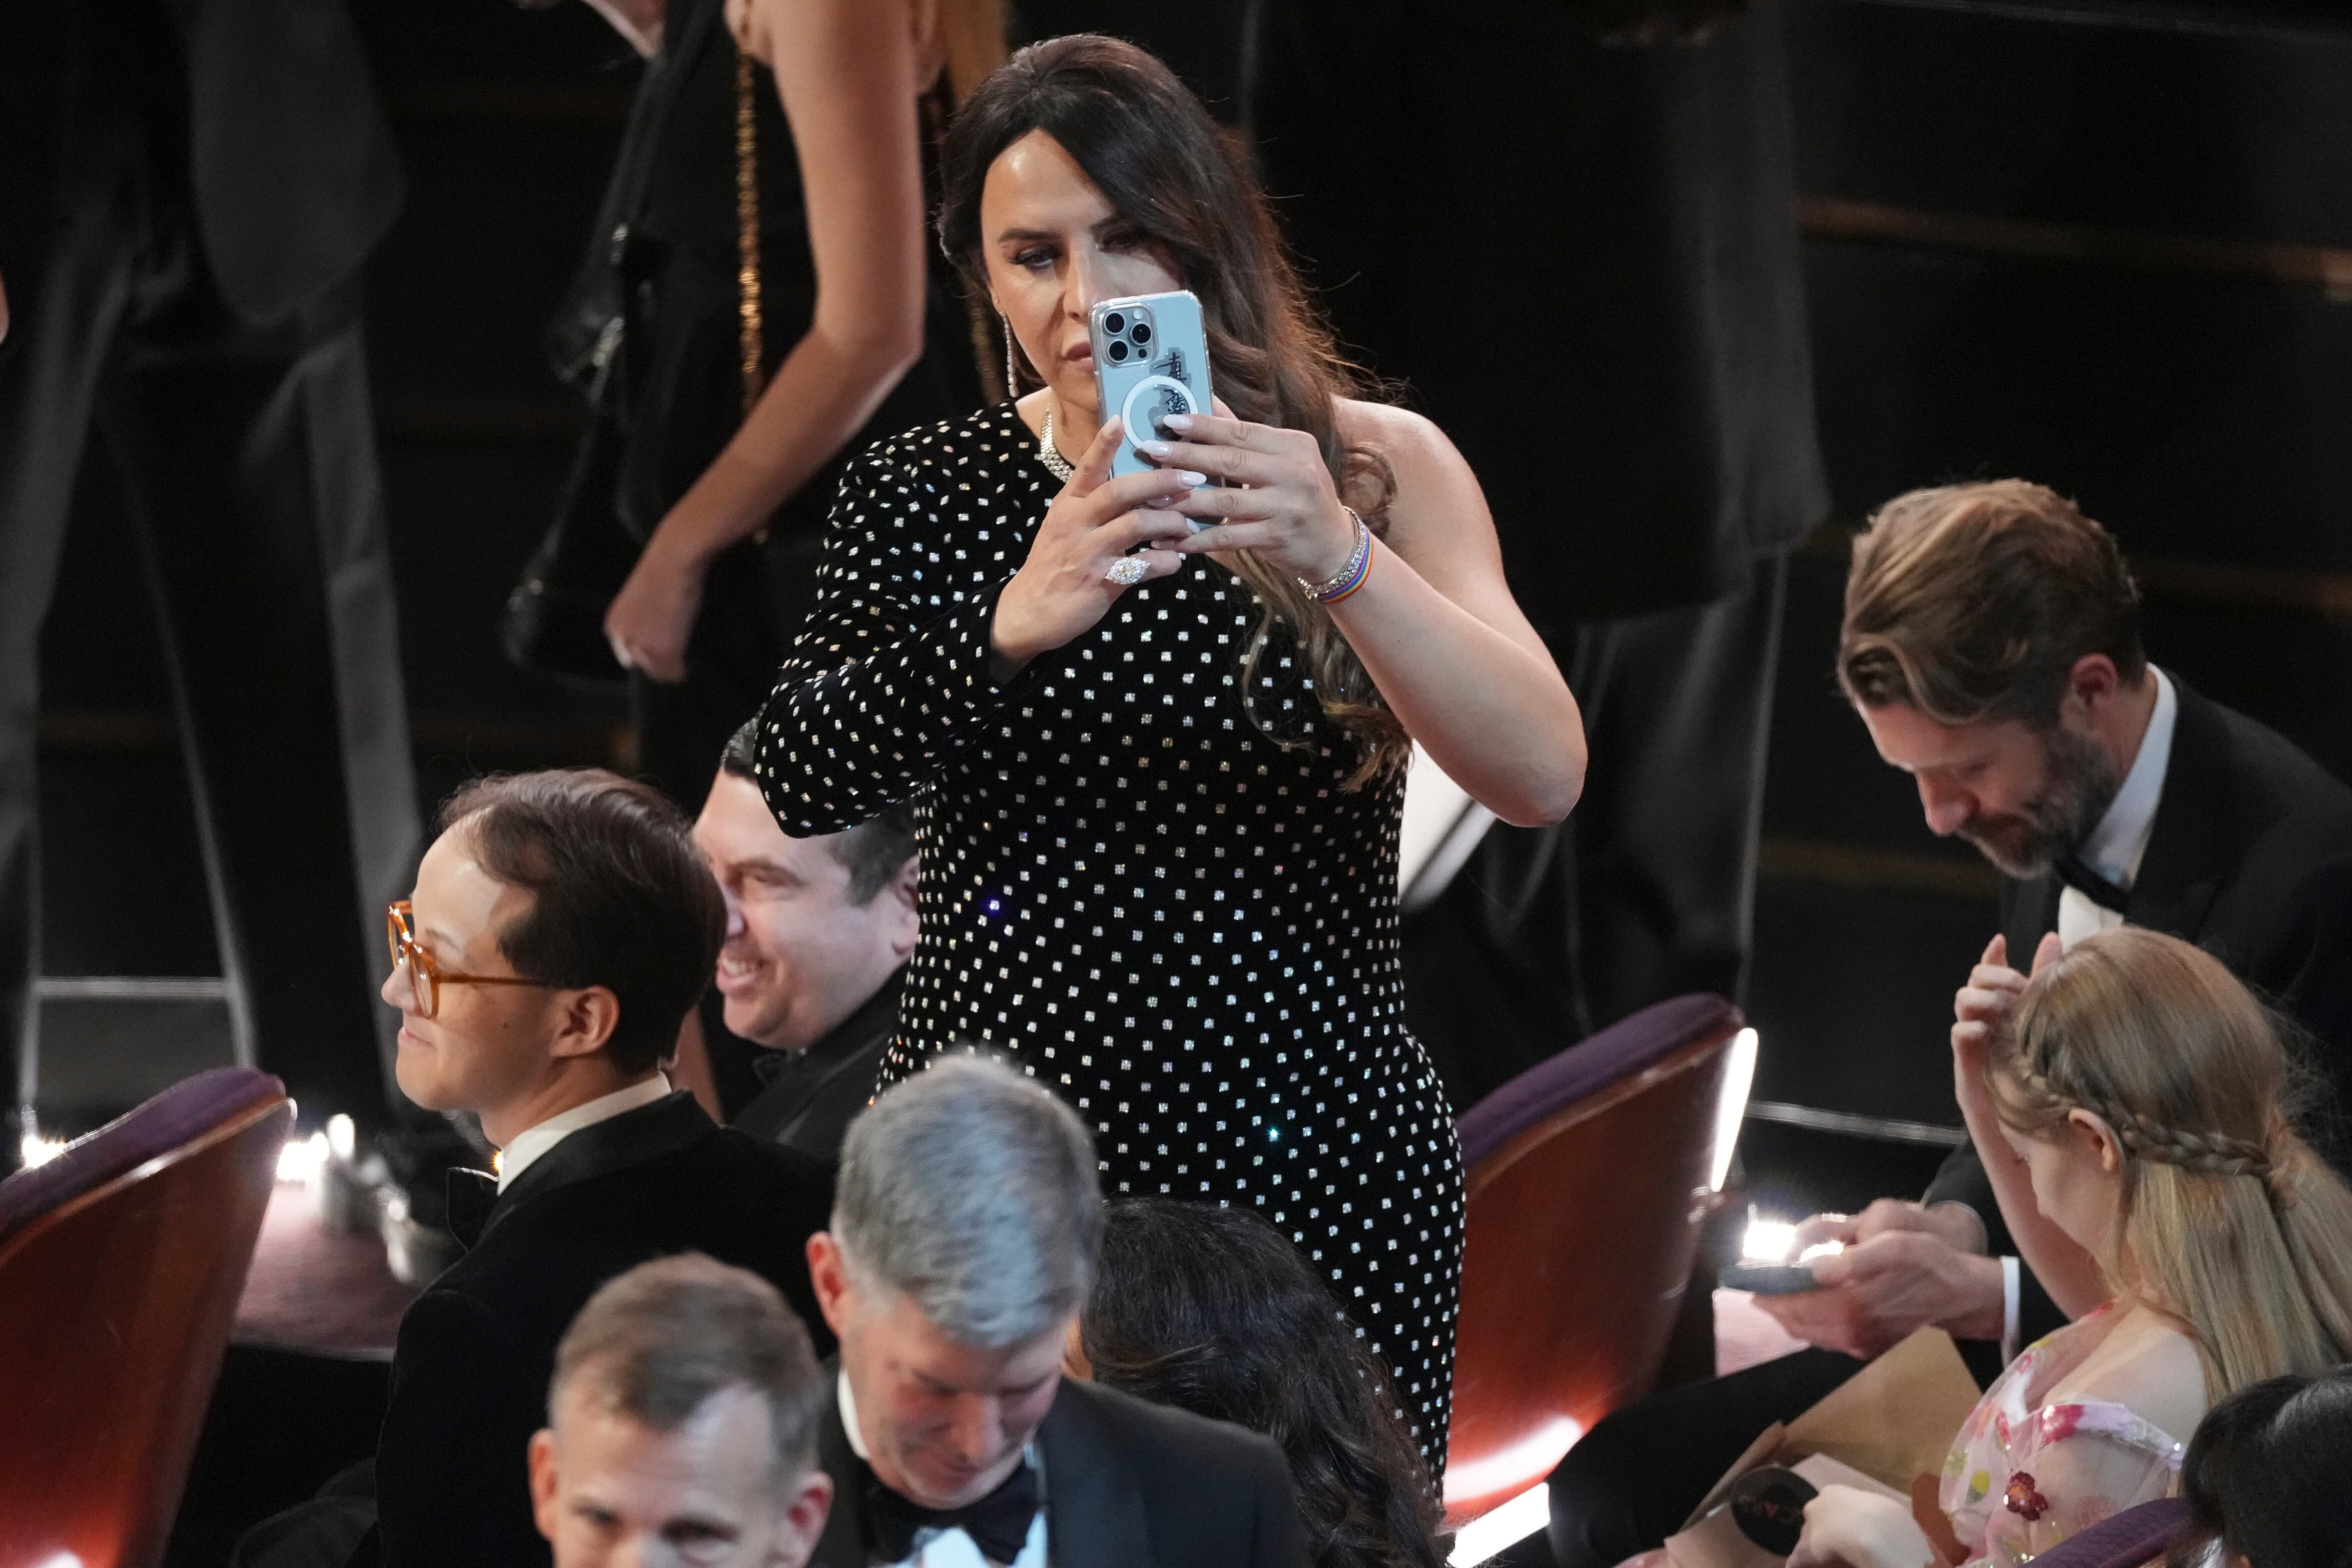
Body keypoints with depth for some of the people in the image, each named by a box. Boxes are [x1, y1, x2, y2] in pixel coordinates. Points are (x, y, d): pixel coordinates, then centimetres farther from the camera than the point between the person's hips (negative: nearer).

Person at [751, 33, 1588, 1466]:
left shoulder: (1375, 473, 1)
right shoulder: (922, 498, 5)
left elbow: (1543, 778, -14)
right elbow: (804, 784, -11)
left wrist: (1338, 558, -30)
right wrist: (1016, 625, -30)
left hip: (1309, 1180, -1)